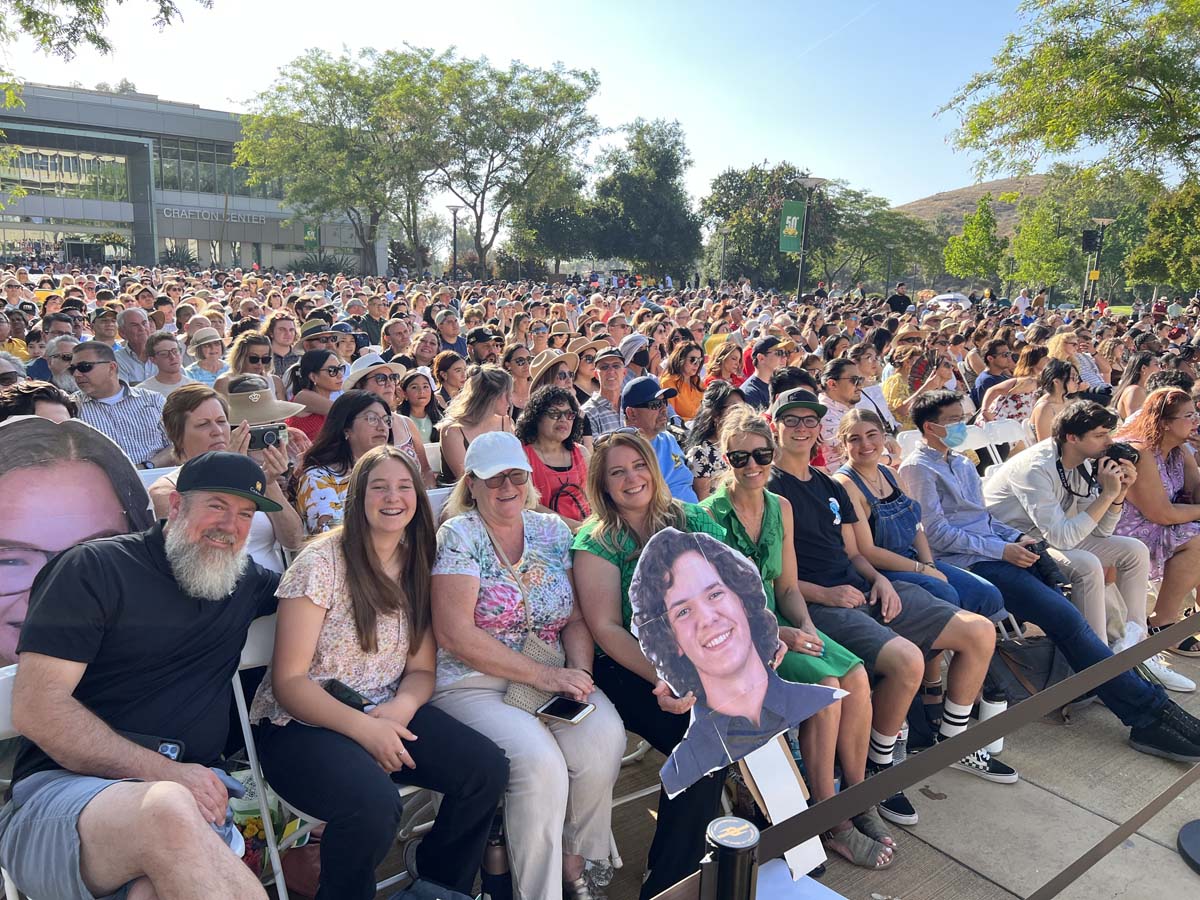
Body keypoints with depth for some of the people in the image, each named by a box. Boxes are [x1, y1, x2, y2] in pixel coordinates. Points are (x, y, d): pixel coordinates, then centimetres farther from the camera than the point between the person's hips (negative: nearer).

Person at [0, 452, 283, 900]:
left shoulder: (244, 582, 16)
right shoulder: (95, 568, 1)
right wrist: (165, 773, -17)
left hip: (189, 791, 2)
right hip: (60, 788, -2)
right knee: (169, 812, -38)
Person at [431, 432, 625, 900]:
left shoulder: (552, 531, 9)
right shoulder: (458, 536, -6)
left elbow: (575, 619, 10)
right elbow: (456, 635, -14)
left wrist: (578, 672, -11)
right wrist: (543, 674, -17)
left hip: (554, 678, 5)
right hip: (473, 684, -4)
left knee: (603, 737, -22)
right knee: (539, 763, -28)